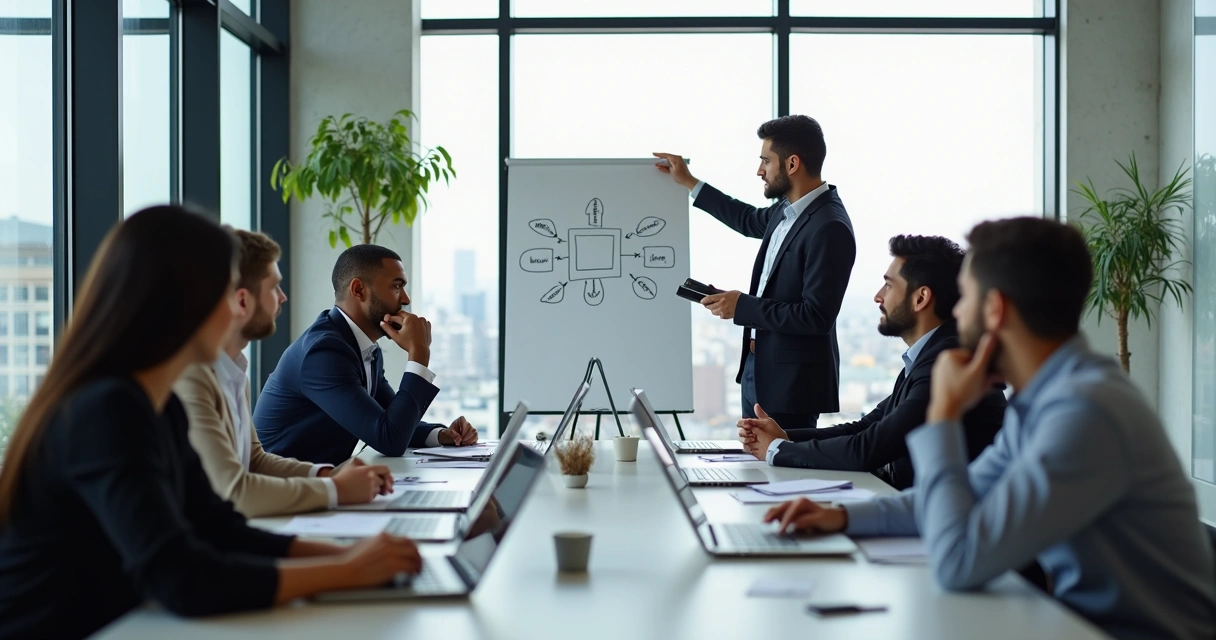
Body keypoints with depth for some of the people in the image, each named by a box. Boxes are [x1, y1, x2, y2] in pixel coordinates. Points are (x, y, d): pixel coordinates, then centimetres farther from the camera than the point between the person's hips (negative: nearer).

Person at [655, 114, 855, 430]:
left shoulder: (829, 228, -22)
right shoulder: (788, 210, 6)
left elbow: (817, 317, -25)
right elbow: (751, 220, 30)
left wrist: (742, 306, -19)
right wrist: (688, 182, 32)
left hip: (792, 381, -9)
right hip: (757, 369, 9)